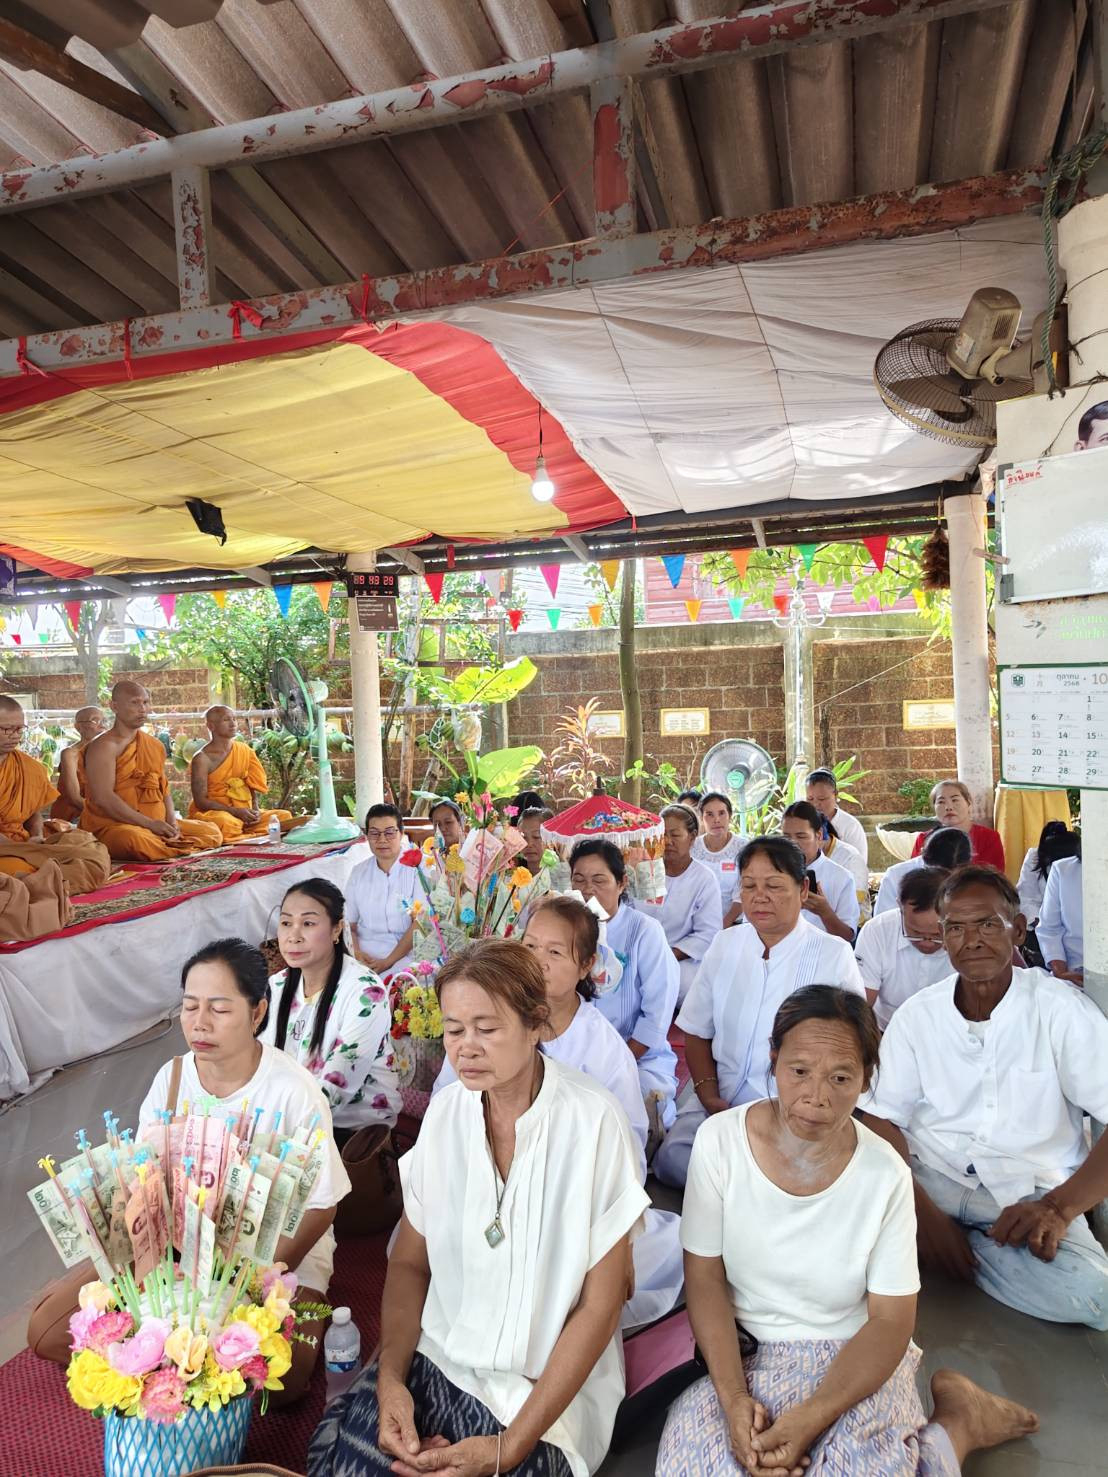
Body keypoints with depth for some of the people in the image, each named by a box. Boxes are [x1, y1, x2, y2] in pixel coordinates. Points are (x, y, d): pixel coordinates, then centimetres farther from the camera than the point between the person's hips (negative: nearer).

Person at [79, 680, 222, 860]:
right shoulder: (104, 747, -9)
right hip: (113, 825, -7)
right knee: (136, 841, -41)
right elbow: (103, 798, -19)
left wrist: (171, 820, -1)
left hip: (157, 824, 8)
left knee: (213, 832, -1)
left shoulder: (155, 746, 16)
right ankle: (174, 847, -13)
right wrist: (150, 824, -22)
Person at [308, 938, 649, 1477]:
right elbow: (409, 1263, 5)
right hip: (437, 1359, 3)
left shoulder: (594, 1122, -17)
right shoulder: (445, 1111, -3)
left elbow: (600, 1304, -11)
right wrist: (391, 1378, -10)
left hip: (548, 1386, -3)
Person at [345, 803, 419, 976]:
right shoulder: (358, 873, 12)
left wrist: (388, 961, -12)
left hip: (404, 959, -4)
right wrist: (356, 953, -9)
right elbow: (349, 925, 11)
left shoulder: (417, 868, -2)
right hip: (365, 959, 4)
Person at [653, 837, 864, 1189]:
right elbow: (697, 1032, 10)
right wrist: (710, 1097, -5)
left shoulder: (834, 955, -4)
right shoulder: (724, 945, 7)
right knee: (672, 1160, -20)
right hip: (722, 1103, 4)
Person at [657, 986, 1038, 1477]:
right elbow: (704, 1277, -6)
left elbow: (890, 1323, -9)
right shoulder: (719, 1141, -15)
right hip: (743, 1351, 1)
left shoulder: (885, 1176, -16)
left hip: (856, 1359, 0)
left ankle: (957, 1424, 4)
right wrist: (733, 1398, -17)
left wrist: (812, 1418, -20)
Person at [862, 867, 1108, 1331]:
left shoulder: (1060, 1007, -5)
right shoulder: (916, 1014, 1)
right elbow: (883, 1120, -2)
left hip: (1031, 1192, 1)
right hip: (930, 1180, 0)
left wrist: (1059, 1207, -23)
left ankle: (954, 1247, -7)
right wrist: (922, 1209, -18)